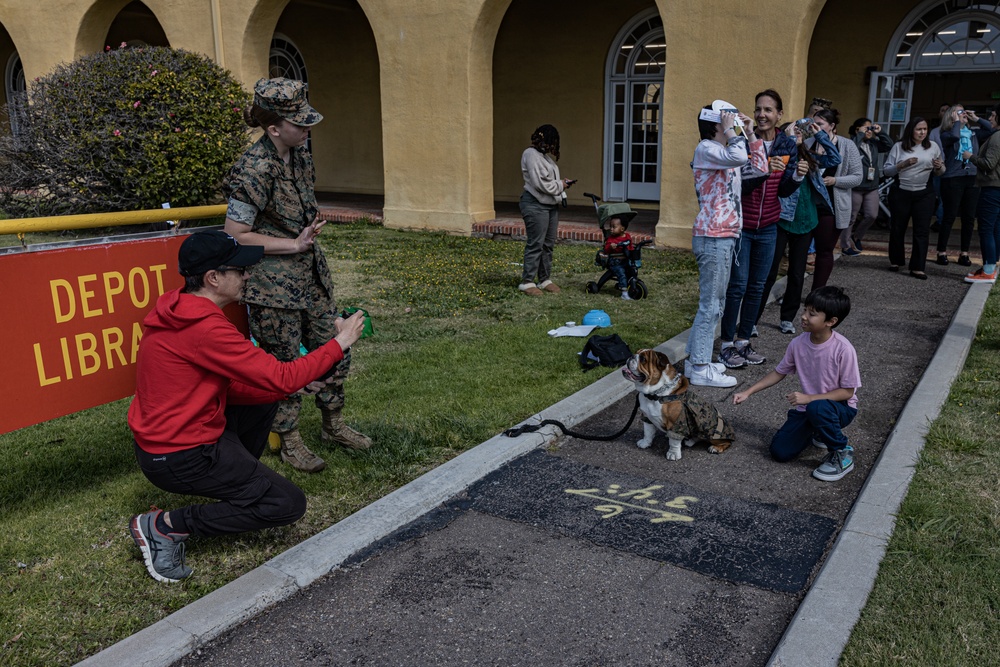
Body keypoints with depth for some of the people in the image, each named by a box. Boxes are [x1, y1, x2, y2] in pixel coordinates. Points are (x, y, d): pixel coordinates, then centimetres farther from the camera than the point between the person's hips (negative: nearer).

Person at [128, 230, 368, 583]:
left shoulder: (181, 312, 5)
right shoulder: (205, 328, -26)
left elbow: (226, 386, 8)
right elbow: (281, 377, -22)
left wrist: (292, 384, -1)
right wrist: (339, 344, -10)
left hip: (161, 434, 10)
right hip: (180, 458, -10)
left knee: (266, 398, 20)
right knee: (289, 504, -6)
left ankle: (237, 485, 22)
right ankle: (166, 526, -3)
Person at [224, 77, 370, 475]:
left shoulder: (298, 153, 5)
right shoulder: (256, 169, -21)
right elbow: (235, 236, -18)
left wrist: (309, 236, 9)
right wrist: (294, 245, -18)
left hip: (311, 273, 8)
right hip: (273, 284, -8)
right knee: (284, 363, 4)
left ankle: (333, 425, 33)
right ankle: (290, 443, 22)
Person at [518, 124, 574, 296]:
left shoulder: (545, 155, 18)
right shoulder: (531, 154, -11)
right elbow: (539, 183, -19)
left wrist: (561, 182, 5)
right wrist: (559, 185, -8)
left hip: (551, 205, 10)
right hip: (535, 205, -10)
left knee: (549, 244, 11)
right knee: (536, 244, -9)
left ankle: (545, 280, 19)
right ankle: (527, 282, -3)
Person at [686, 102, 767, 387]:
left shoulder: (726, 151, 19)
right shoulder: (706, 148, -10)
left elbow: (760, 168, 18)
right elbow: (739, 158, -29)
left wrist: (750, 134, 15)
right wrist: (730, 130, -13)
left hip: (725, 237, 10)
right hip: (712, 238, -10)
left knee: (714, 303, 14)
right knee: (710, 305, -7)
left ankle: (697, 360, 22)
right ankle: (700, 369, -1)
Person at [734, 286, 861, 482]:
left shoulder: (843, 349, -24)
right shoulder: (798, 344, -9)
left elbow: (847, 391, -18)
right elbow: (779, 372, 5)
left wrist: (809, 398, -27)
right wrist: (748, 393, -2)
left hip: (840, 407, -5)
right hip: (808, 405, 5)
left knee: (817, 408, -40)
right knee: (779, 452, -5)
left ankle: (842, 453, -11)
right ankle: (819, 430, 23)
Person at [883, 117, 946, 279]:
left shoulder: (933, 146, 4)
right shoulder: (899, 147, -1)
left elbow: (940, 172, 9)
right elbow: (887, 170, -3)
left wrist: (939, 167, -14)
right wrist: (902, 165, -19)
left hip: (924, 194, 1)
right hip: (900, 192, -1)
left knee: (922, 230, -3)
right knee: (897, 228, 9)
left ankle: (917, 267, -2)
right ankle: (895, 261, 25)